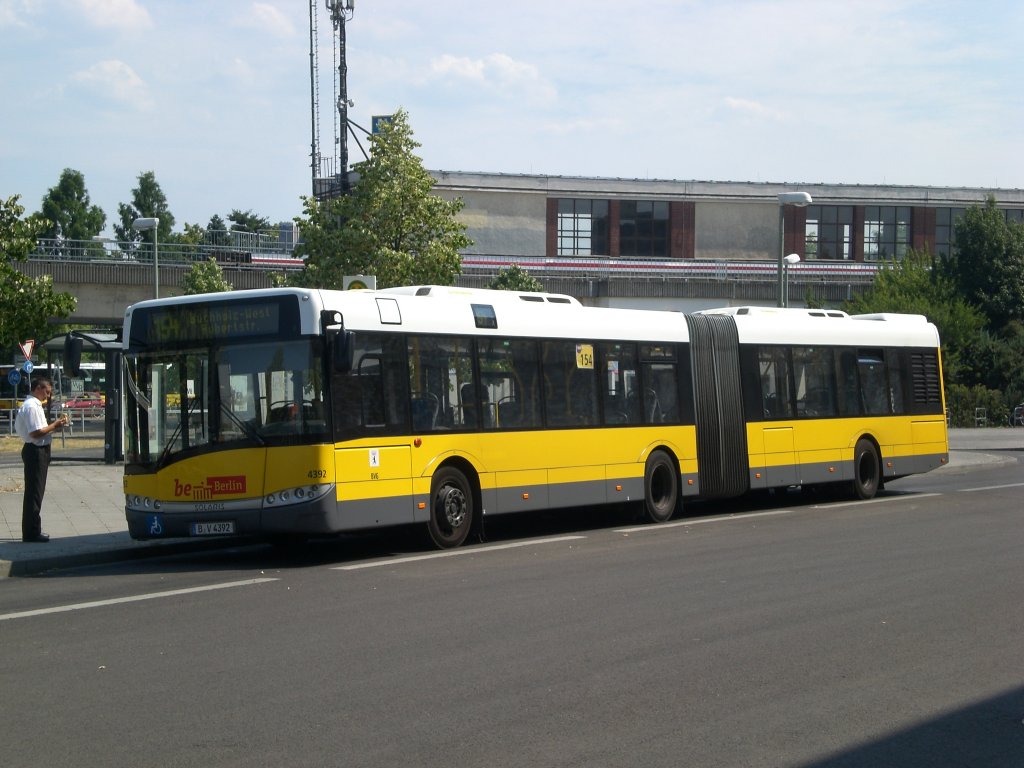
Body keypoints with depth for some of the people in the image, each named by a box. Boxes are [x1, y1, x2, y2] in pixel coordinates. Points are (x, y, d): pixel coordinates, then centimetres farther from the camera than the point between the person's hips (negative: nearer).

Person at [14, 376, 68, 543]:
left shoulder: (34, 405, 16)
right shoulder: (32, 406, -17)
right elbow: (36, 433, -23)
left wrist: (54, 424, 7)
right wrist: (54, 425, -13)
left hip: (38, 450, 11)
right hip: (36, 451, -11)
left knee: (35, 492, 15)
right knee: (34, 492, -6)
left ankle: (32, 530, 22)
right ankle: (31, 532, -2)